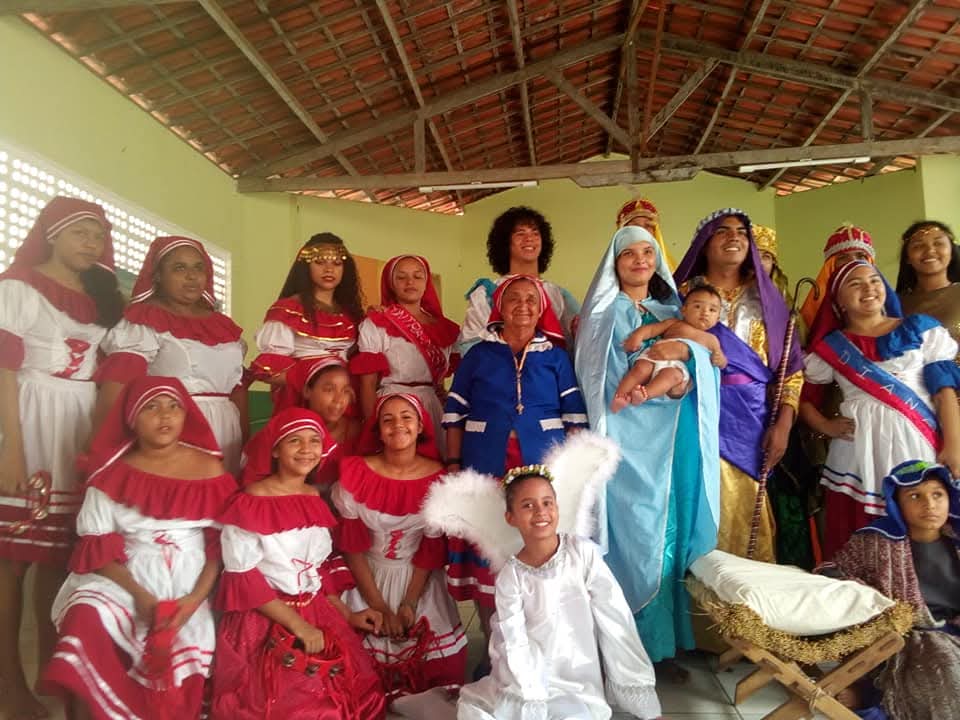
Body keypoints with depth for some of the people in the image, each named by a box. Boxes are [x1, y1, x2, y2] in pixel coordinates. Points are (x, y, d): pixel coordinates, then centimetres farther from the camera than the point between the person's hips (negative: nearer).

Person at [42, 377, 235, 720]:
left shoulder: (208, 468, 0)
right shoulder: (112, 471, 1)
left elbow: (222, 543, 0)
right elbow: (97, 545, -3)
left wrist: (196, 598, -14)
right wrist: (140, 595, -16)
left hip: (187, 587, 0)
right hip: (124, 580, 1)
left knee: (180, 666, -21)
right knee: (87, 620, -28)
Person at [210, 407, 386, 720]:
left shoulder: (315, 500, 7)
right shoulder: (250, 502, -14)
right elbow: (242, 578, -16)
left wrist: (346, 615, 6)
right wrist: (297, 626, -18)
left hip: (319, 618, 6)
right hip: (265, 626, -6)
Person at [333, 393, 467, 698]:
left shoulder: (437, 478, -9)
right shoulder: (356, 474, -12)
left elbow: (433, 548, -5)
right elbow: (352, 547, -9)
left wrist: (409, 602, -13)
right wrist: (380, 607, -13)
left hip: (419, 580, 1)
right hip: (369, 578, 0)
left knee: (438, 657, -9)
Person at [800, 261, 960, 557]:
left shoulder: (921, 330, 9)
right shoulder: (829, 347, 9)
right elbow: (803, 396, 12)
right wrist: (825, 426, -4)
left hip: (918, 445, 0)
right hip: (859, 452, 0)